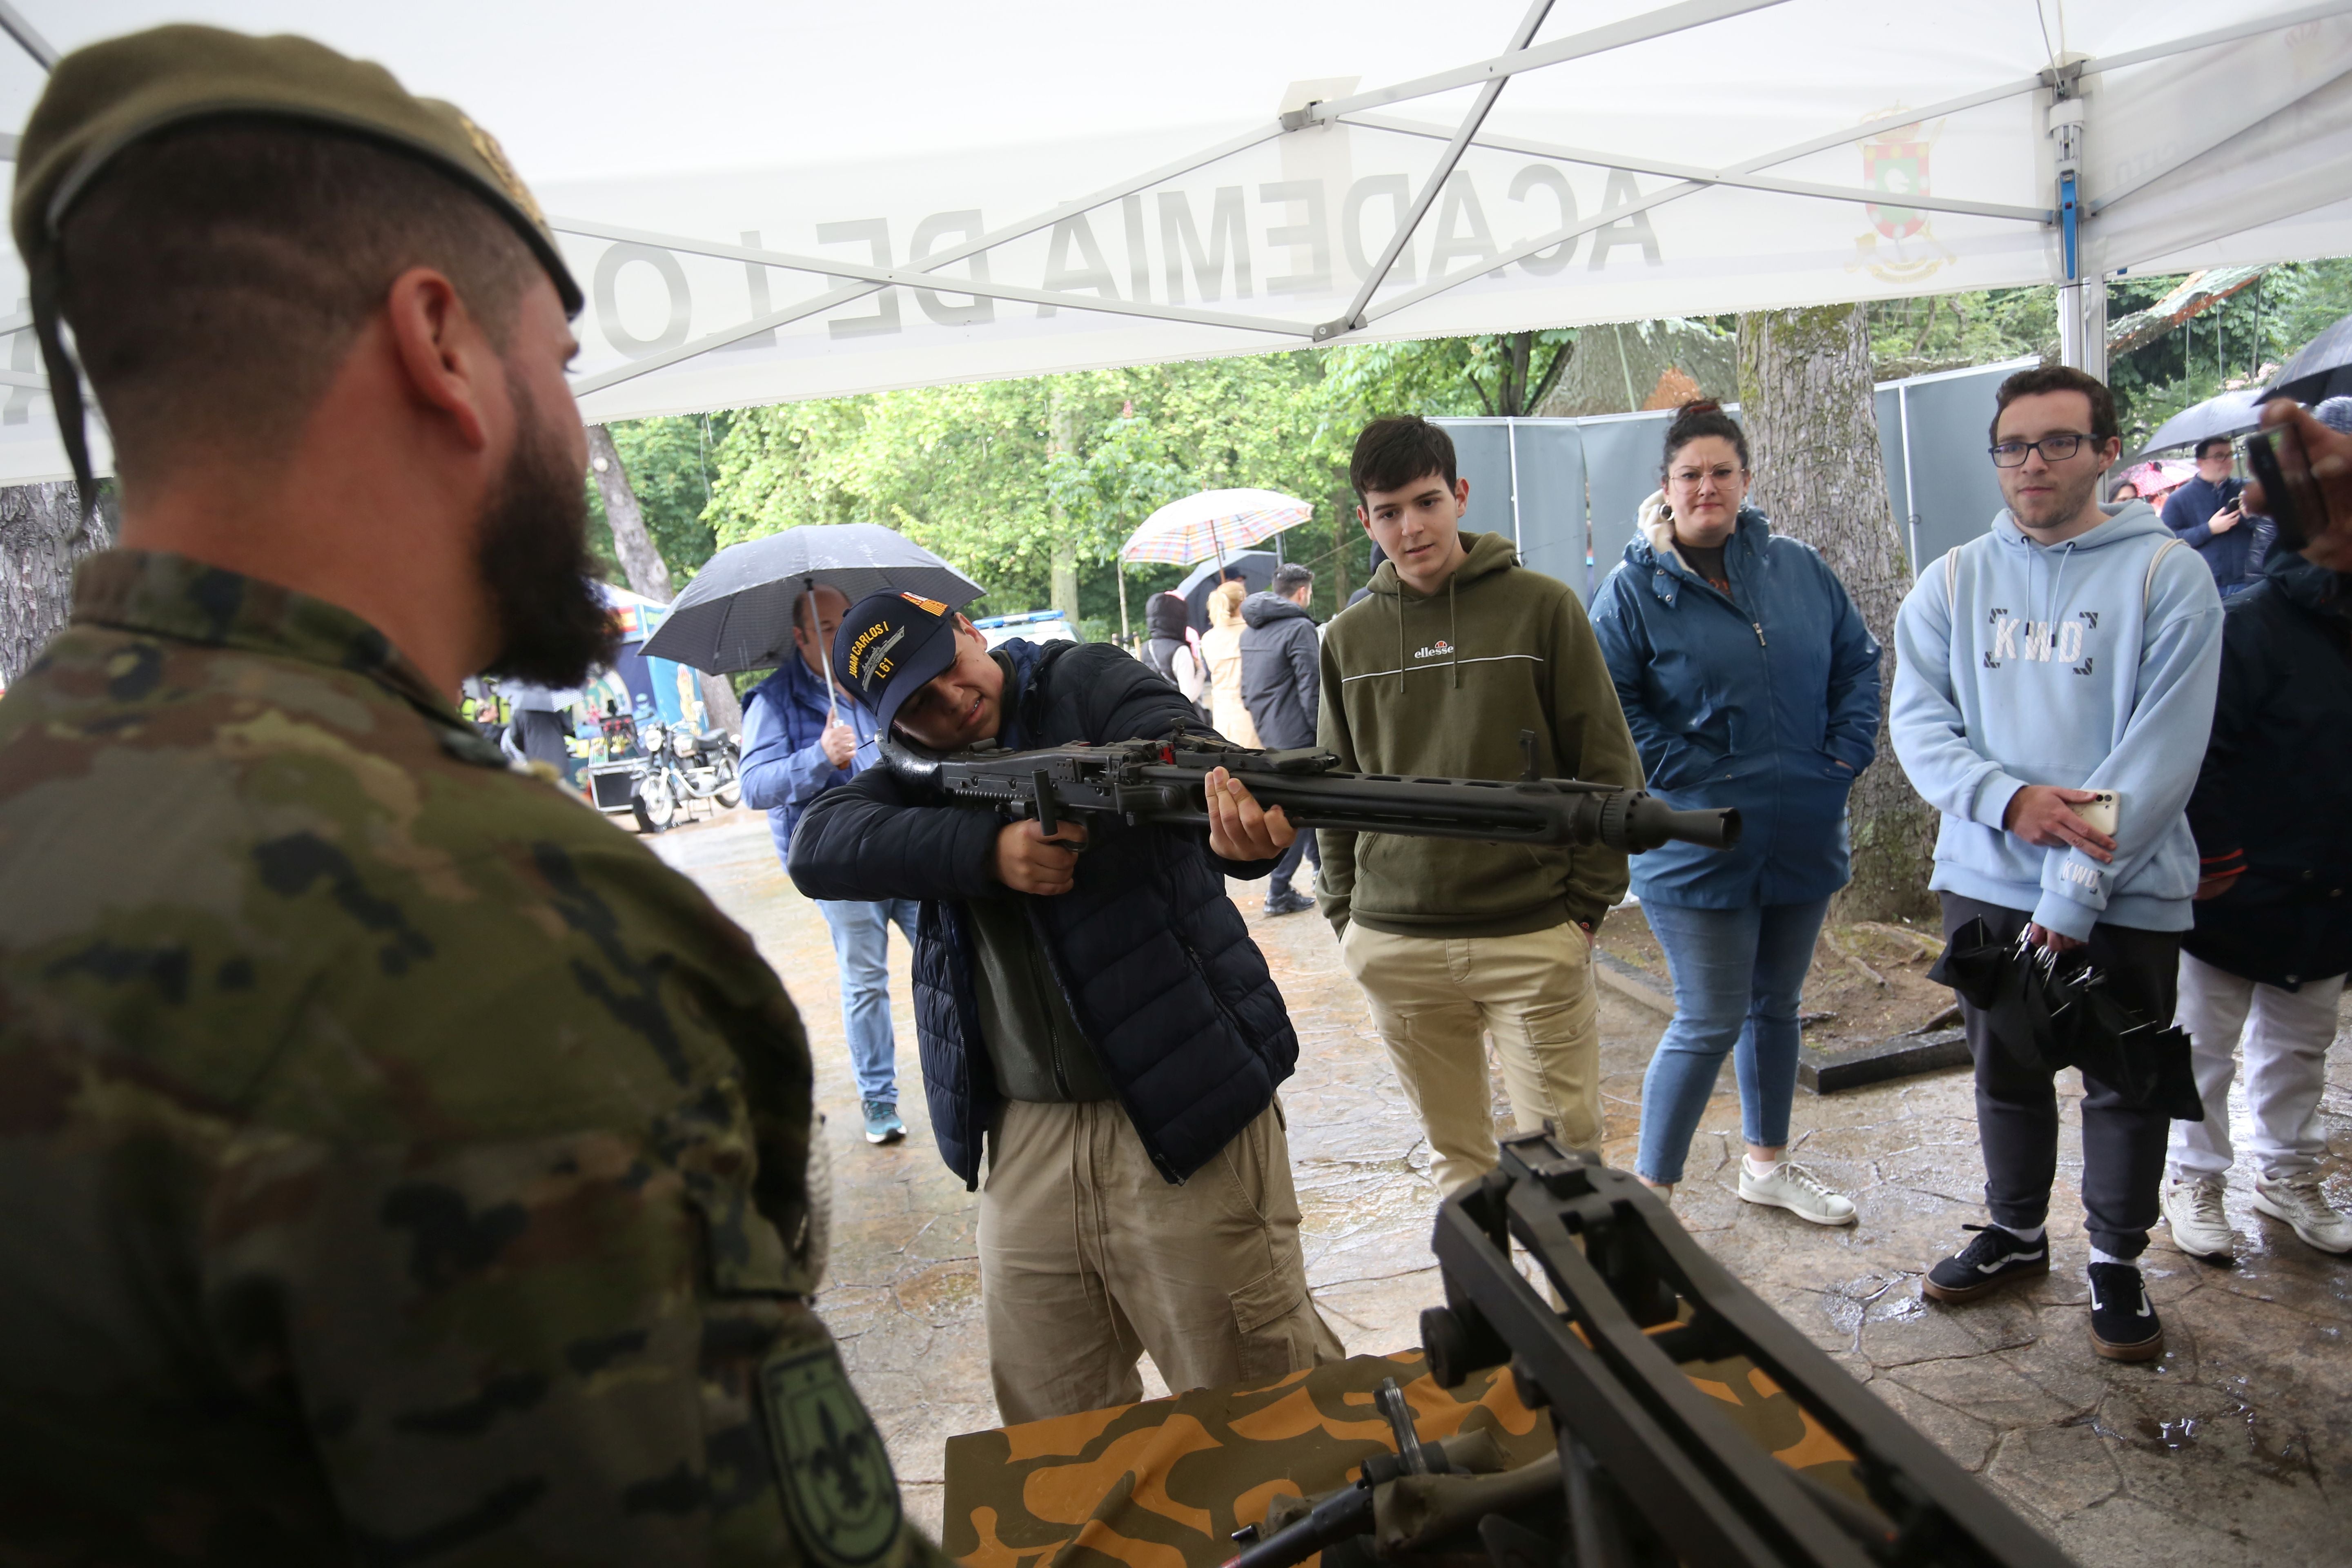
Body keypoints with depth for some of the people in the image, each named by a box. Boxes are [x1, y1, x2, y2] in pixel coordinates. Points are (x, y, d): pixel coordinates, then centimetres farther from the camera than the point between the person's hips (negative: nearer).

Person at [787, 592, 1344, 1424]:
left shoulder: (1087, 683, -3)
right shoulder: (916, 768, 10)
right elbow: (818, 849, -9)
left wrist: (1242, 831, -46)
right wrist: (987, 850, -22)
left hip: (1186, 1114, -4)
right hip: (1027, 1145, 5)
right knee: (1050, 1425, 17)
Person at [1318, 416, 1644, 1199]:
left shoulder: (1542, 606, -1)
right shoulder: (1348, 638, 8)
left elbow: (1607, 766, 0)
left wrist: (1586, 905, -4)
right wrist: (1345, 915, 8)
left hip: (1535, 941, -2)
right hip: (1396, 949, 3)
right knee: (1455, 1156, 12)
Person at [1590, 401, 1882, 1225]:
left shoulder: (1797, 567, 7)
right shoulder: (1633, 590, -8)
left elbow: (1857, 658, 14)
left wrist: (1848, 750, 1)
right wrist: (1682, 773, -16)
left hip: (1803, 836, 6)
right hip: (1699, 843, -5)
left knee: (1776, 1004, 19)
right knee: (1709, 1022, -4)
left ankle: (1766, 1163, 38)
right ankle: (1650, 1194, 11)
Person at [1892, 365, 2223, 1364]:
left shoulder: (2167, 576, -6)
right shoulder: (1953, 582, 5)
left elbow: (2162, 751, -13)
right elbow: (1918, 720, -1)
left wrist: (2074, 896, -18)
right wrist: (2006, 798, -20)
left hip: (2126, 894, -3)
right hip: (1986, 880, 3)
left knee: (2125, 1087, 11)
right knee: (2006, 1074, 17)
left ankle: (2117, 1262, 31)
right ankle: (2015, 1233, 37)